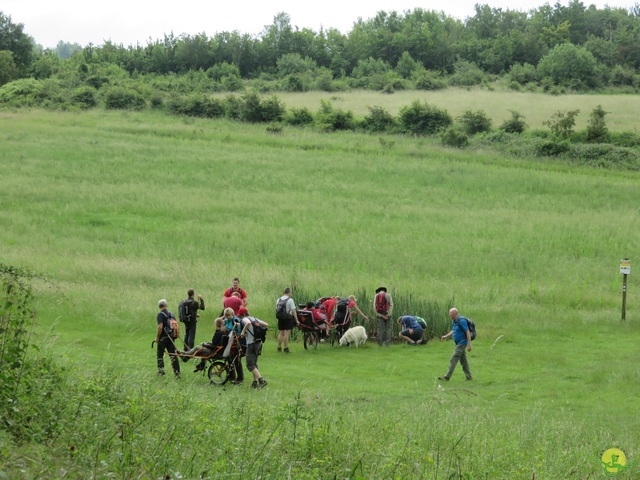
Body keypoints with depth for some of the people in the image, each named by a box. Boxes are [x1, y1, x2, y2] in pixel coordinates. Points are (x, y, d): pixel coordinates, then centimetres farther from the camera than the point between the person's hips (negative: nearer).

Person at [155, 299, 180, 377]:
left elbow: (160, 327, -22)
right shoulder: (171, 314, 9)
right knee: (173, 355, 4)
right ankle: (177, 372, -1)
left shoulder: (160, 315, -12)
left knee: (159, 355, 11)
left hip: (163, 338, -5)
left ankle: (161, 370, 9)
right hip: (171, 338, 5)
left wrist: (157, 337, -13)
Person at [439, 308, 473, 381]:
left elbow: (468, 332, -19)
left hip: (462, 343, -10)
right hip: (458, 343, 10)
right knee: (463, 360, 13)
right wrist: (446, 336, 10)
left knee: (453, 359, -10)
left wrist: (469, 344, -21)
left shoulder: (461, 321, -19)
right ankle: (468, 376, 18)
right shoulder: (454, 321, 9)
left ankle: (447, 377, -10)